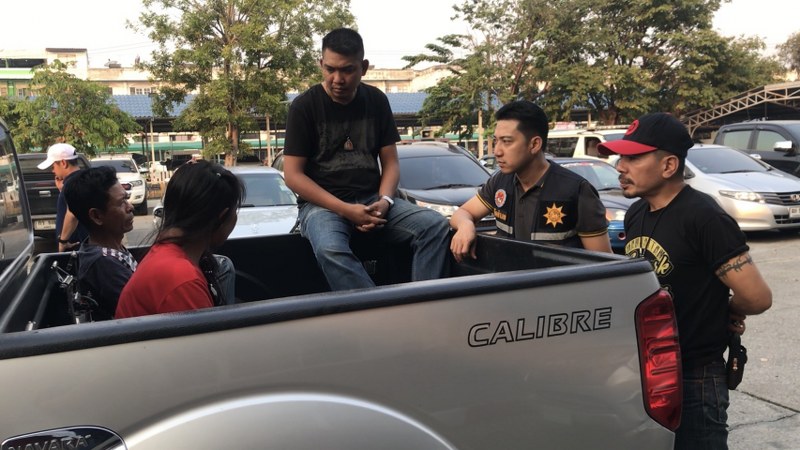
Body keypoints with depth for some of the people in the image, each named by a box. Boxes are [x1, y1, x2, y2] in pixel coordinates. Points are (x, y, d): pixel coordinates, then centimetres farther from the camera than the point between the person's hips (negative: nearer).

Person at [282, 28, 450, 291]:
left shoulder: (377, 101, 8)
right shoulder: (304, 106, -3)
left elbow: (390, 162, 10)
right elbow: (293, 175, -7)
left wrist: (385, 200, -12)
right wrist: (345, 210, -18)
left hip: (372, 199, 4)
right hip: (323, 203, -3)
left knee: (435, 225, -21)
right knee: (329, 250, -38)